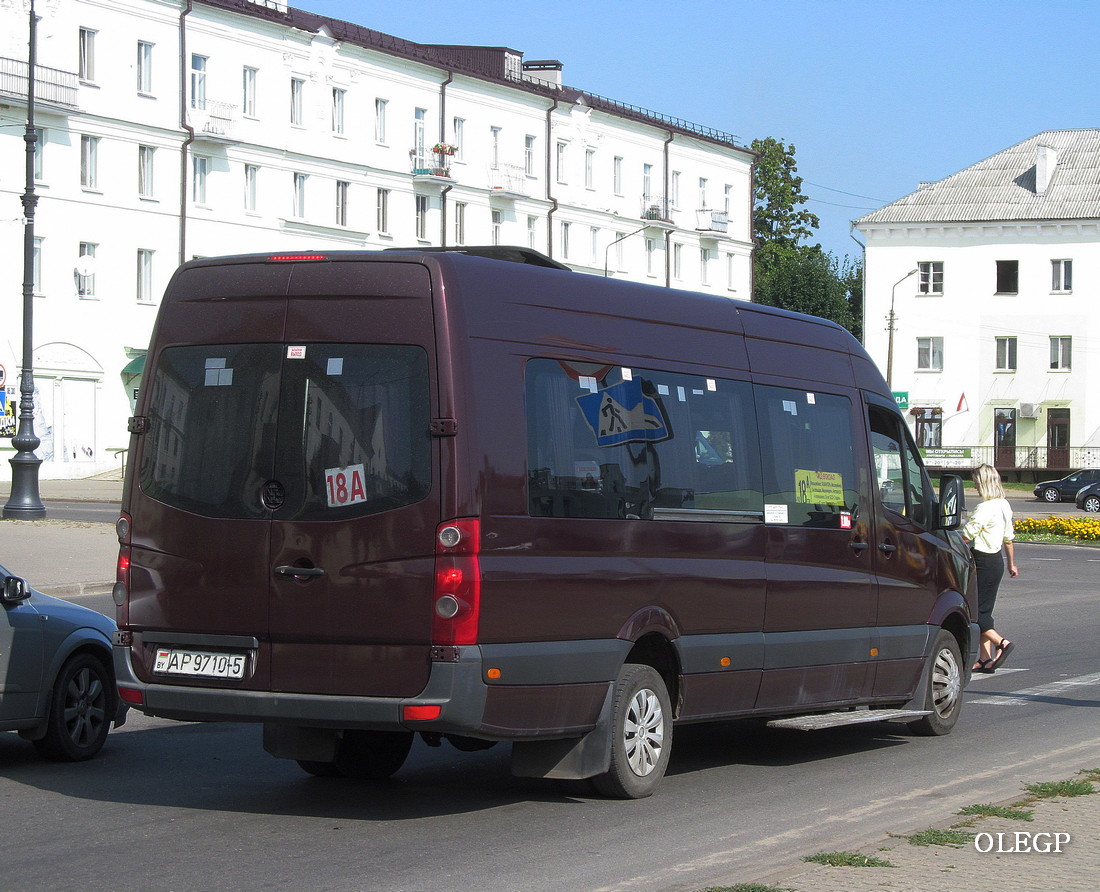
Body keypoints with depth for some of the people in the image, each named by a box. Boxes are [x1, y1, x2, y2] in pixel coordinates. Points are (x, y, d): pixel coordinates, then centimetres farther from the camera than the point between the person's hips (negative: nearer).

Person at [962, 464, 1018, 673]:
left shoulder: (985, 508, -19)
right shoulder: (1004, 505, 9)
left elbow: (967, 536, -18)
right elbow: (1008, 538, 18)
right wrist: (1011, 563, 27)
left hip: (983, 562, -9)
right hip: (997, 560, 9)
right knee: (984, 611, 11)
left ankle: (1001, 643, -13)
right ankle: (985, 659, 10)